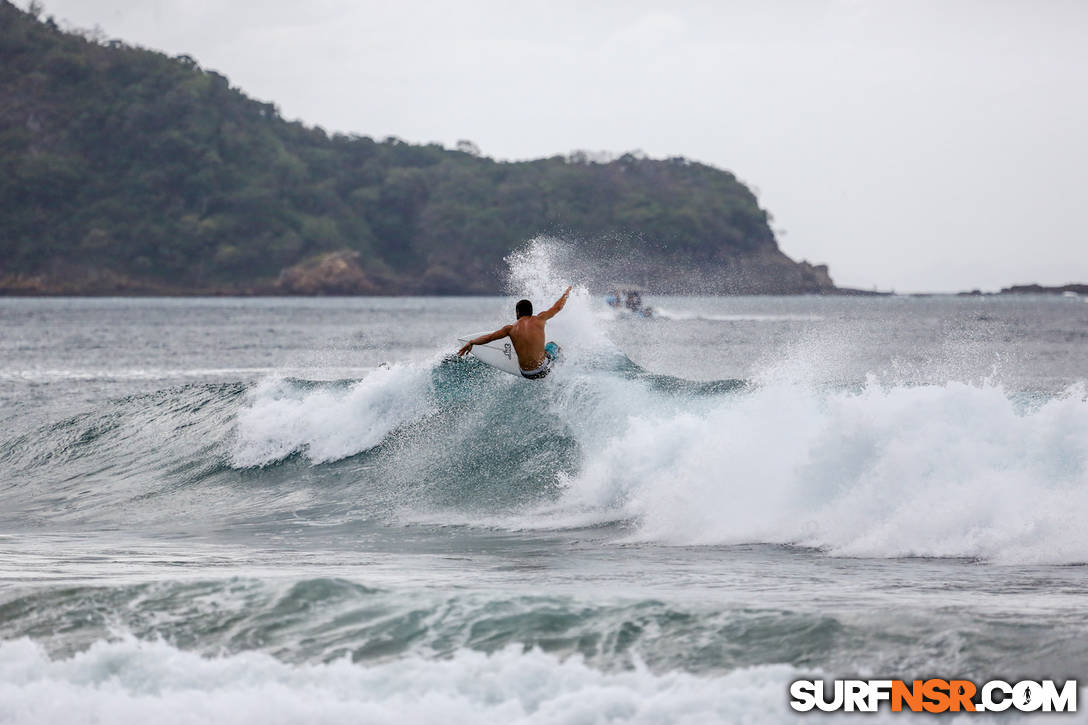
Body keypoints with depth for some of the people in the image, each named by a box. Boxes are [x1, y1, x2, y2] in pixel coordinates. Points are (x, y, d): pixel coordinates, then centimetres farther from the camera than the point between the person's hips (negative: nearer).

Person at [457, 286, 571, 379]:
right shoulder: (539, 320, -6)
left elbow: (488, 338, -1)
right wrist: (566, 294, 28)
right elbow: (557, 307, 9)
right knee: (552, 346, 31)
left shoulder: (511, 329, -3)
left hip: (526, 374, 2)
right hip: (542, 370, -2)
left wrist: (470, 342, 16)